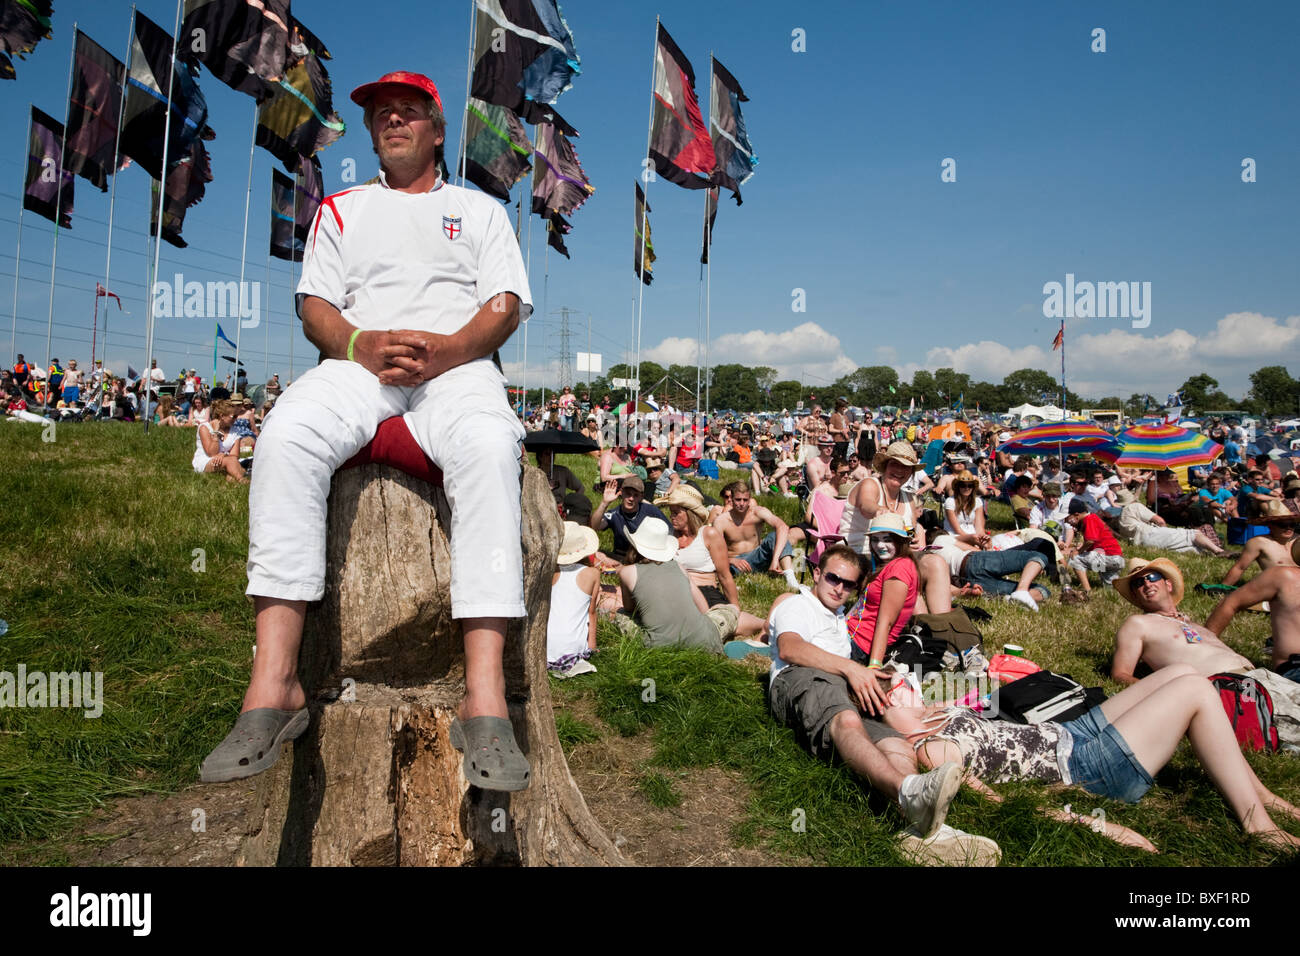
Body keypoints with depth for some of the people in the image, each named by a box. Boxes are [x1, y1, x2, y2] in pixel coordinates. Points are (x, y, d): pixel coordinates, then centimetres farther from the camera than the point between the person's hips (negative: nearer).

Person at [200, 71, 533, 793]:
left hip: (459, 365, -1)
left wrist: (447, 348, -13)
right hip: (357, 364, 2)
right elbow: (315, 307, 15)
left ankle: (484, 698, -45)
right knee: (286, 435, -34)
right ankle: (274, 685, -36)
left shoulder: (481, 210, 24)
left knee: (488, 446, -38)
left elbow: (506, 305, 9)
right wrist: (363, 344, -9)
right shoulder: (341, 209, 28)